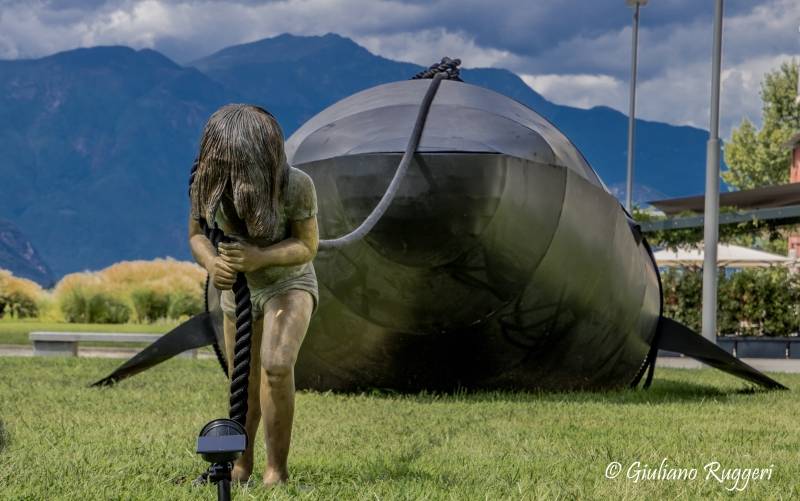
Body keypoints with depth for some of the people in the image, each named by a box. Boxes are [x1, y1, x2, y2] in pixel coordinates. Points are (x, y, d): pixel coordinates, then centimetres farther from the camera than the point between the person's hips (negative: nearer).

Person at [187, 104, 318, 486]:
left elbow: (307, 246, -22)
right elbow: (196, 234, -9)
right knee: (244, 385, 14)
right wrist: (212, 264, -32)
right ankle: (241, 463, 39)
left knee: (276, 366, -27)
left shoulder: (296, 185, -32)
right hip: (238, 292, 4)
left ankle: (277, 469, -13)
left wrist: (259, 257, -40)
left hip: (290, 284, -4)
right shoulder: (208, 182, -23)